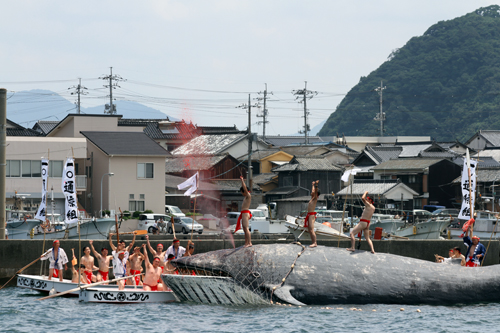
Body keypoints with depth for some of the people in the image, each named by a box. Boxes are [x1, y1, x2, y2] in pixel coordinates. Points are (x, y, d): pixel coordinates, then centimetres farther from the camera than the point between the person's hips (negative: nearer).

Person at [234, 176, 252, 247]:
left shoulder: (248, 196, -6)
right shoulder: (246, 196, 18)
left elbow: (244, 188, -16)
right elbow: (244, 188, 31)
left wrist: (242, 180, -11)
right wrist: (242, 180, 33)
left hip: (245, 213, -10)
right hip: (243, 213, 10)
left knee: (246, 228, -16)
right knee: (244, 229, 8)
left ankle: (249, 243, -23)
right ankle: (246, 243, 8)